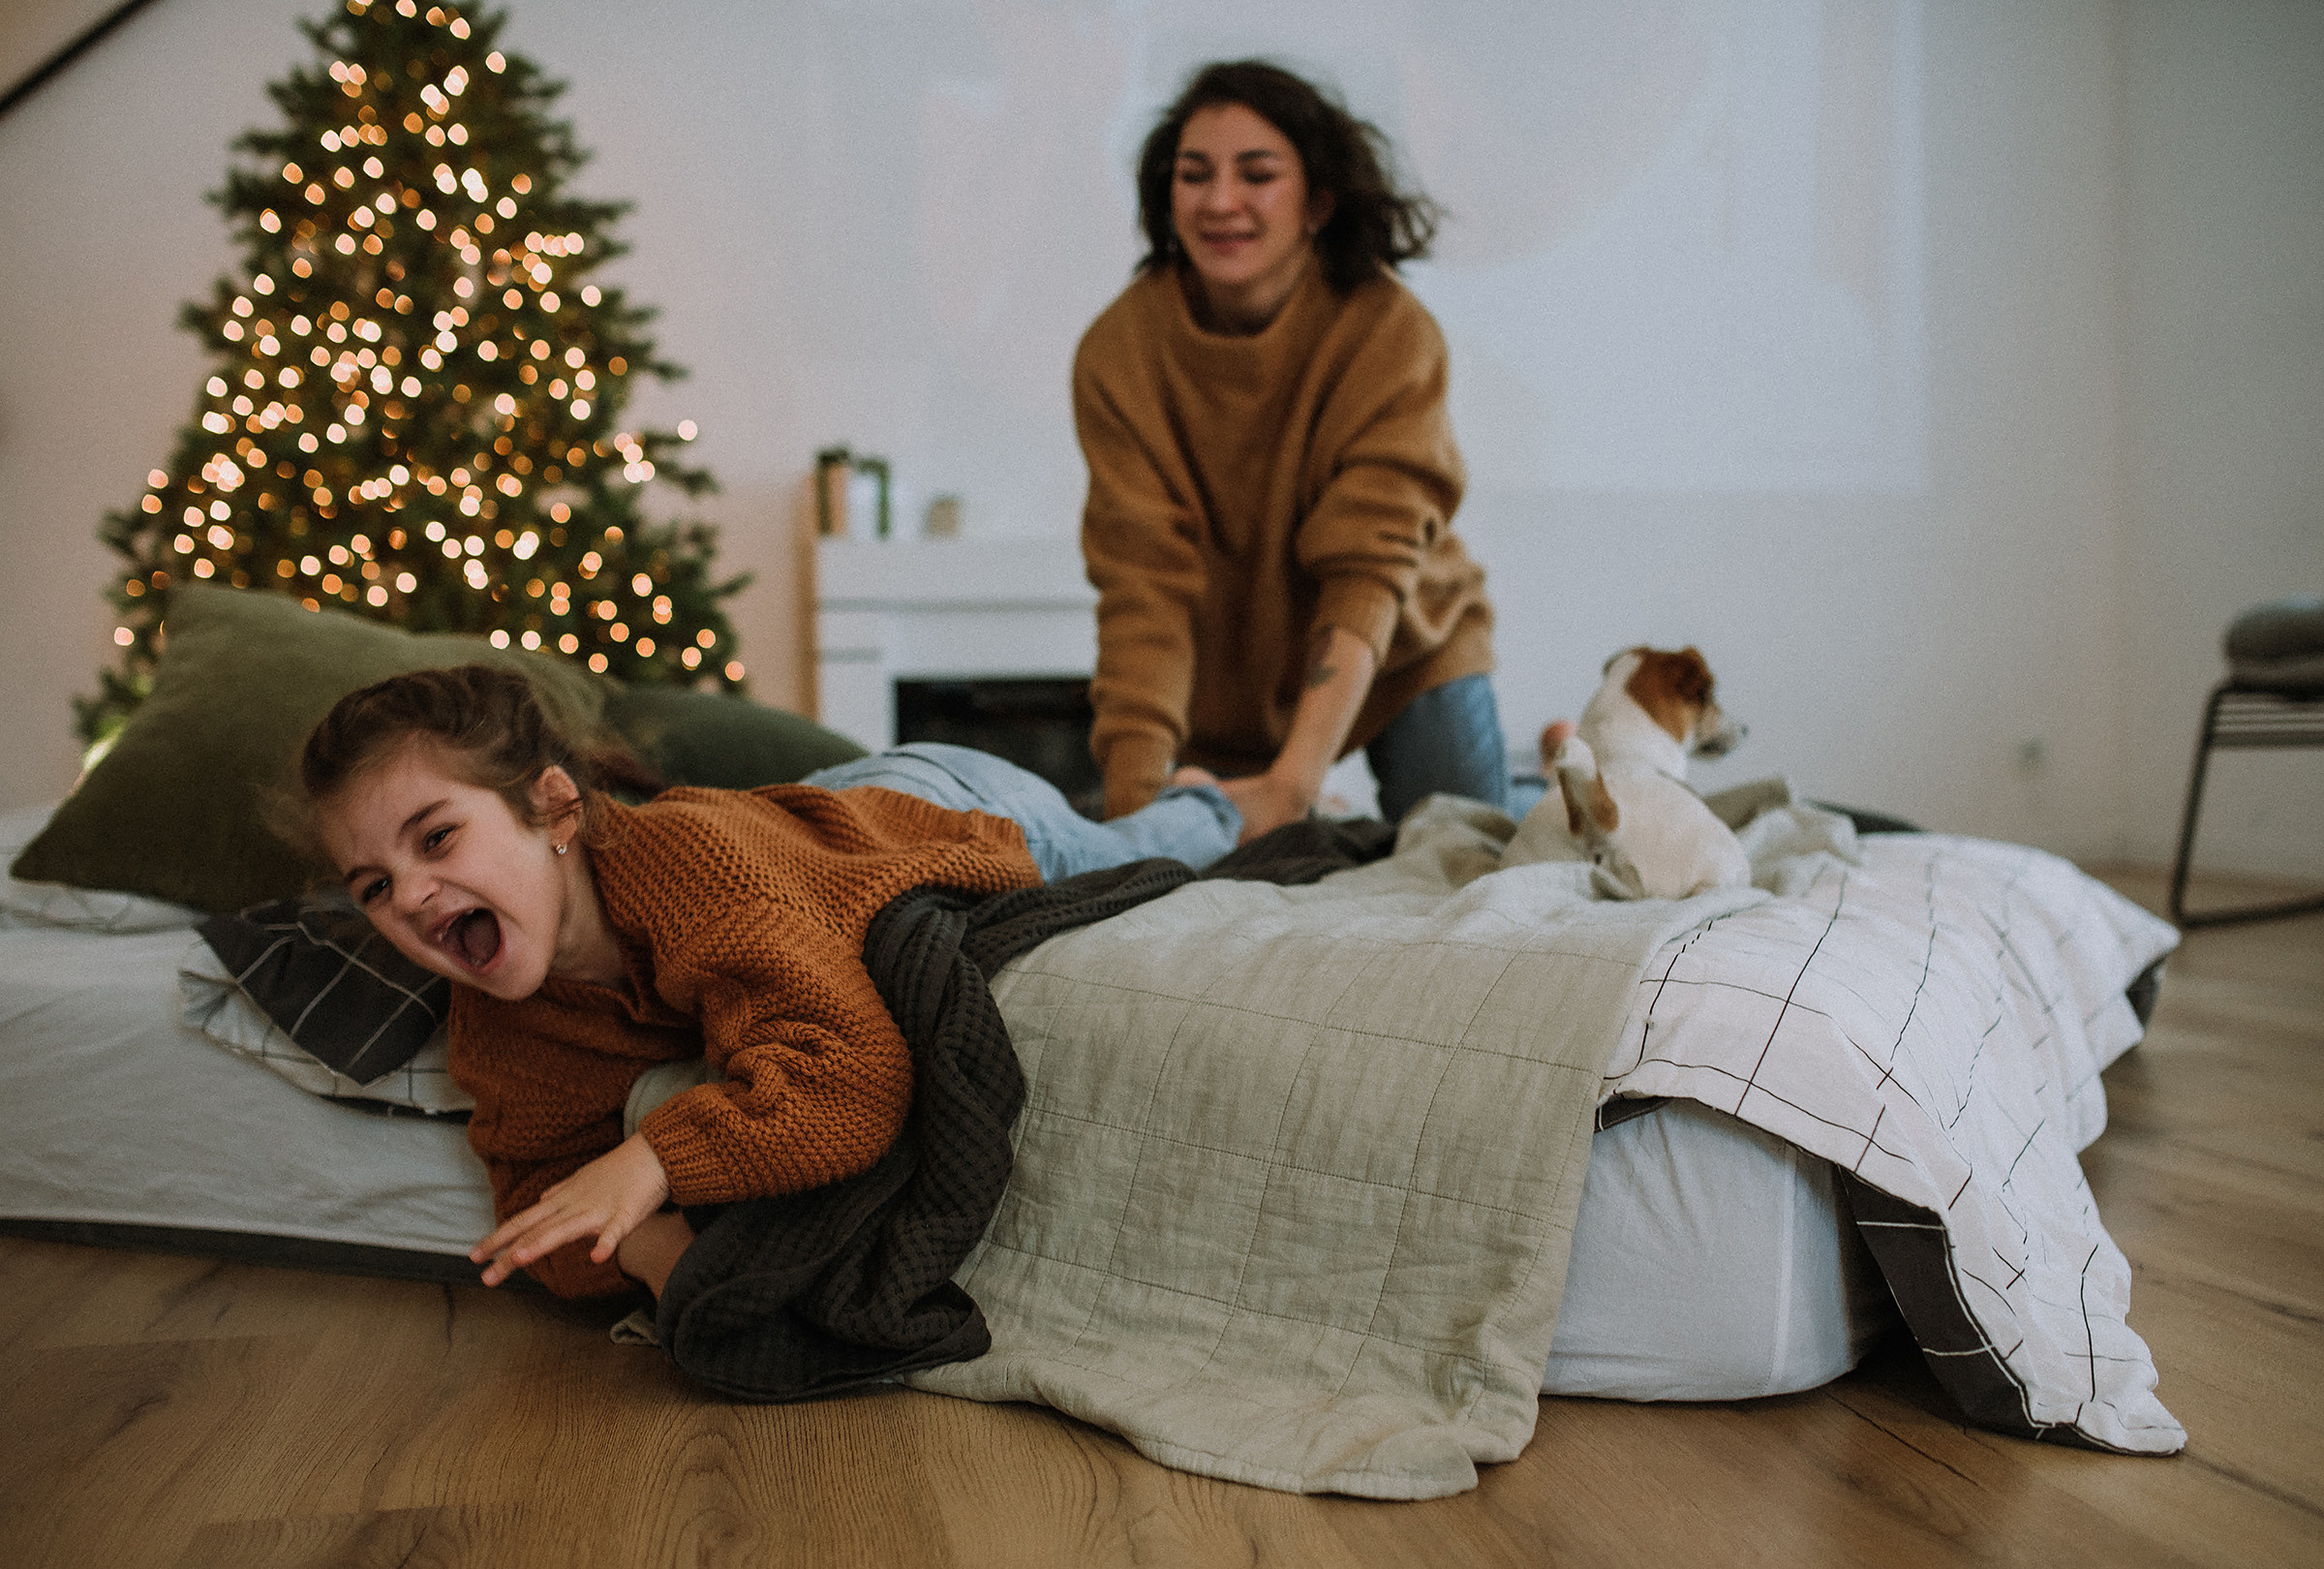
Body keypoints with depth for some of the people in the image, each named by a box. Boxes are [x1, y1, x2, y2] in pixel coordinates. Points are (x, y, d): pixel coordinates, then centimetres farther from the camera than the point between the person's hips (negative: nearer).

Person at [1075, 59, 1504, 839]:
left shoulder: (1389, 333, -25)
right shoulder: (1118, 350, -20)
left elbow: (1369, 570, -33)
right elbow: (1144, 580, -26)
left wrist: (1293, 782, -45)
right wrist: (1136, 793, -37)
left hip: (1401, 659, -1)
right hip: (1222, 683, 1)